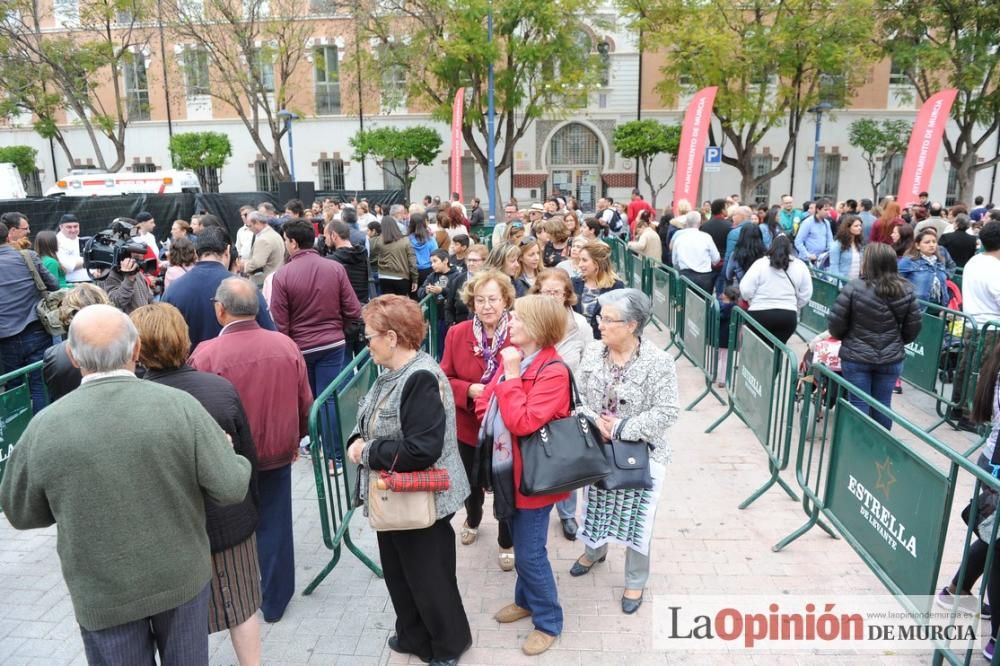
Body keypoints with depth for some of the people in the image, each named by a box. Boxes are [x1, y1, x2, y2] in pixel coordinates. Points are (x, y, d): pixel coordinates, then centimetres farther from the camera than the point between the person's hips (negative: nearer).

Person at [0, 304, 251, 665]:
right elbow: (231, 487, -18)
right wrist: (235, 458, 3)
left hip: (103, 593, 0)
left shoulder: (44, 428, -17)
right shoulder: (180, 406, -21)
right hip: (181, 576, 0)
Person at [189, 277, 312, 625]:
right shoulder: (286, 346, -9)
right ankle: (273, 602, 29)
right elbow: (305, 403, 0)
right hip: (277, 454, 2)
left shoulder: (206, 354, -20)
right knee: (273, 528, 15)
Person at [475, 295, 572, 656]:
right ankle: (526, 599, 44)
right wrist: (484, 406, -8)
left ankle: (549, 621, 24)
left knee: (529, 552, 3)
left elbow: (523, 423, -29)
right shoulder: (511, 356, 3)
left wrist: (511, 375, -25)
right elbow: (487, 400, 12)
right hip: (507, 467, 8)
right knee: (521, 544, 23)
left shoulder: (553, 372, -23)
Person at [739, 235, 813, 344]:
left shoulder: (760, 263, -2)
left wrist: (754, 302, 13)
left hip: (760, 314, -2)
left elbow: (746, 290, -6)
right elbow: (805, 295, 8)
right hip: (788, 316, 2)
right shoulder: (800, 266, 6)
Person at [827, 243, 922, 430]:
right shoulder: (906, 291, -1)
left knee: (859, 403, 7)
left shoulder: (854, 287, -14)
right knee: (883, 404, 14)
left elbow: (835, 322, -12)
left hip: (856, 356, -3)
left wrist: (842, 337, 9)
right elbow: (913, 326, 4)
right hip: (891, 358, 3)